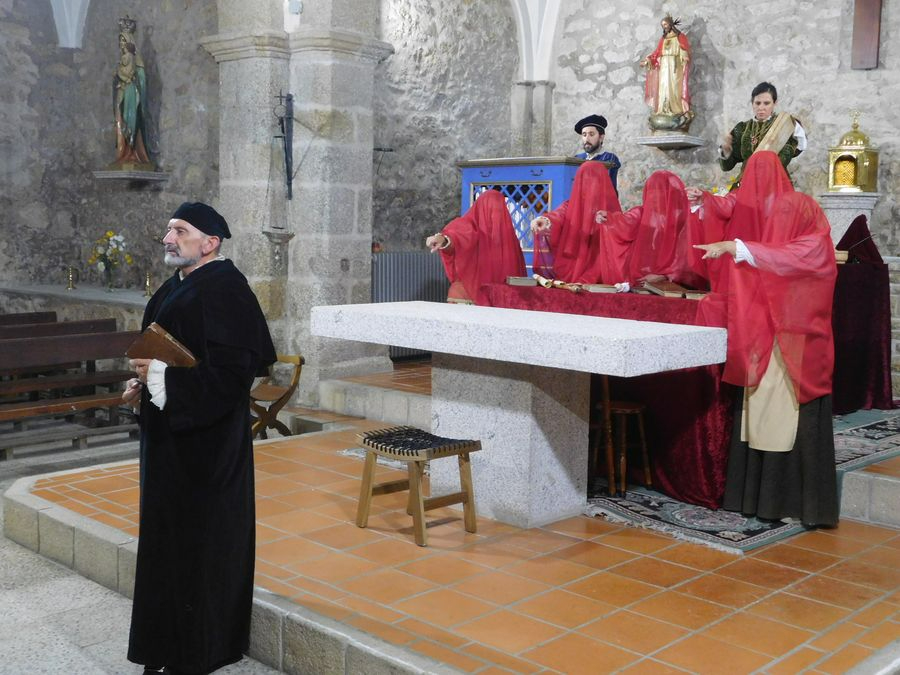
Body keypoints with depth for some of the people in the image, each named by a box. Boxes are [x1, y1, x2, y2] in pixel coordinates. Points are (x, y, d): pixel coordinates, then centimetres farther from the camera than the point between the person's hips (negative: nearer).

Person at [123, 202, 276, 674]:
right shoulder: (176, 286, 12)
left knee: (200, 534, 2)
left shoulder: (223, 289, -18)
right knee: (169, 531, 17)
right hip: (169, 431, 10)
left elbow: (232, 370, -25)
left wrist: (160, 376, -22)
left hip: (204, 436, -10)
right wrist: (143, 382, 4)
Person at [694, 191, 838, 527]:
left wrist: (730, 246, -28)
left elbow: (778, 258, -23)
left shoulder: (815, 247, -6)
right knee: (763, 422, 5)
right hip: (766, 347, 7)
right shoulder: (786, 245, 19)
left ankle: (798, 503, 0)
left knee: (791, 424, -6)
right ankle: (764, 497, 10)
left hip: (796, 352, -7)